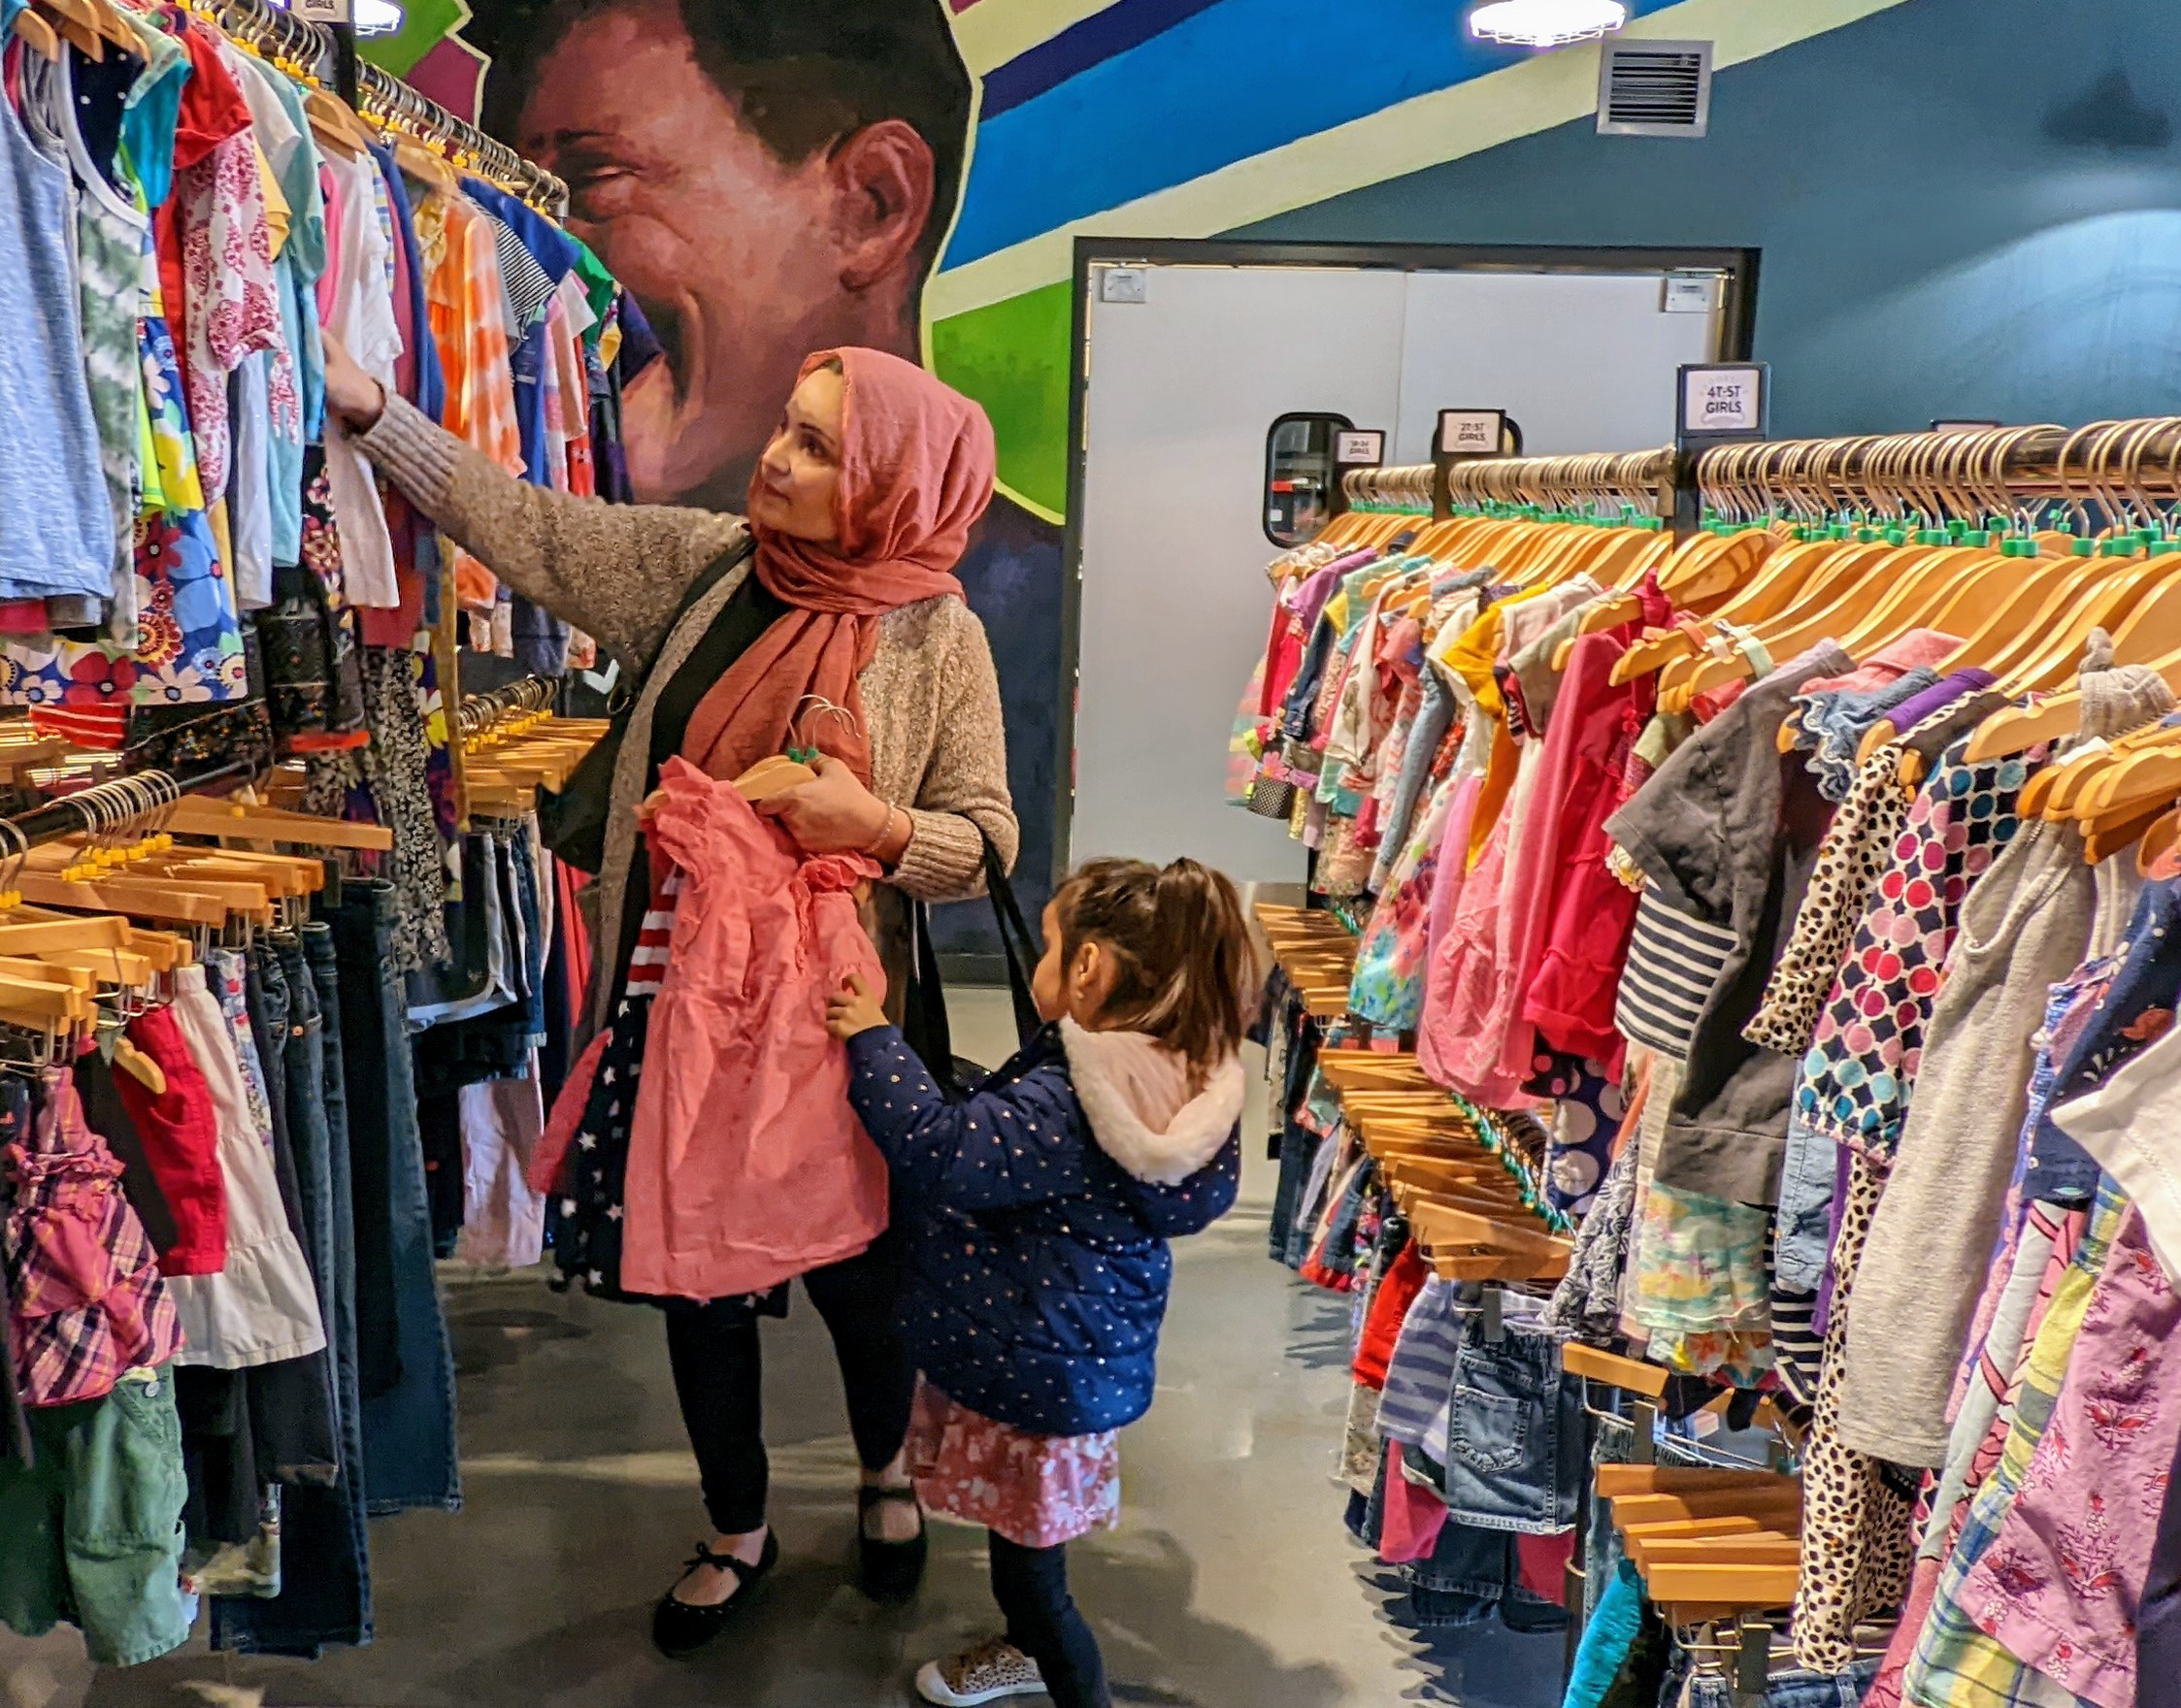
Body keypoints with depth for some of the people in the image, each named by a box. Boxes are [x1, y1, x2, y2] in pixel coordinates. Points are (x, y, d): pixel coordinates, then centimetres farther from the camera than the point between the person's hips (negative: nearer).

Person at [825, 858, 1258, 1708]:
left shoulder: (1062, 1109, -33)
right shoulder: (1174, 1083, -4)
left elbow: (938, 1152, -32)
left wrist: (874, 1040, -22)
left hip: (1039, 1377, -9)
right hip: (1084, 1357, 10)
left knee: (1031, 1568, 10)